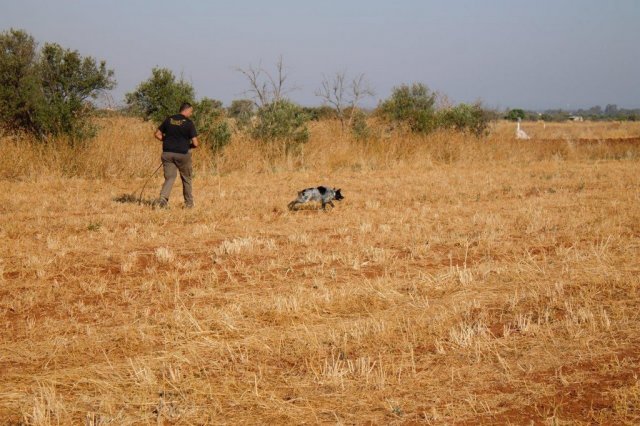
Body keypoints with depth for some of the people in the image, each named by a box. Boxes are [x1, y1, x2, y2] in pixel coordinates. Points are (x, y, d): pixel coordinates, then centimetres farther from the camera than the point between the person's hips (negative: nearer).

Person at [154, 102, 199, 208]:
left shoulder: (168, 119, 5)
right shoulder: (189, 123, -7)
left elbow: (157, 134, 9)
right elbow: (195, 144, -11)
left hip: (167, 153, 3)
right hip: (183, 154, -3)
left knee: (169, 178, 5)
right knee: (186, 178, 15)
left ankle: (163, 198, -20)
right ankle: (189, 203, 24)